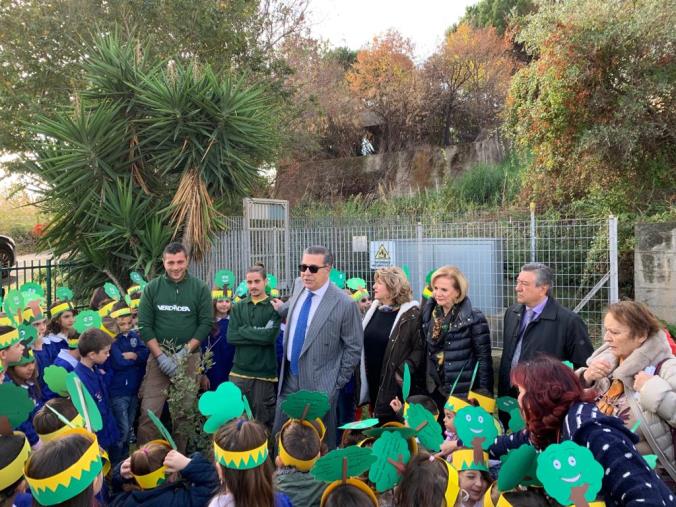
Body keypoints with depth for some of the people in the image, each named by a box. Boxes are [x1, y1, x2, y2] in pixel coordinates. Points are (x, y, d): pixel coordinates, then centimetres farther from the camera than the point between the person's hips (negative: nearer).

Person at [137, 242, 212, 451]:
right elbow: (144, 325, 0)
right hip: (158, 356, 0)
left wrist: (184, 352, -11)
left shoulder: (200, 288, 1)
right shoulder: (152, 288, 3)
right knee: (149, 413, -5)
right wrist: (161, 355, -9)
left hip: (189, 357, 0)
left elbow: (205, 323, -2)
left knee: (183, 414, 6)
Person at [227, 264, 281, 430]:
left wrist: (244, 330, -7)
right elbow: (231, 337, -3)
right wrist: (258, 334, -10)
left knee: (262, 420, 6)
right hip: (239, 370, 3)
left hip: (264, 372, -2)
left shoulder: (274, 307, -1)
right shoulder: (238, 307, 8)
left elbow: (270, 336, -15)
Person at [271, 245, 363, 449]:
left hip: (319, 385, -6)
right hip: (289, 379, 6)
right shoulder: (299, 286, 0)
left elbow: (354, 347, -9)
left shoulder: (344, 304, -18)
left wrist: (338, 382, -7)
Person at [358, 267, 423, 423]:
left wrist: (403, 372, -21)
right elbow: (362, 342, 16)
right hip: (372, 382, 6)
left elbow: (420, 348, -15)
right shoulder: (373, 309, 9)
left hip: (394, 386, -6)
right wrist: (362, 374, 8)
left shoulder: (411, 314, -11)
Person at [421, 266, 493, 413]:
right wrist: (425, 385, 10)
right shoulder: (430, 315, 4)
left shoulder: (473, 318, -12)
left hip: (464, 392, -5)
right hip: (435, 390, 5)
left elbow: (484, 358, -11)